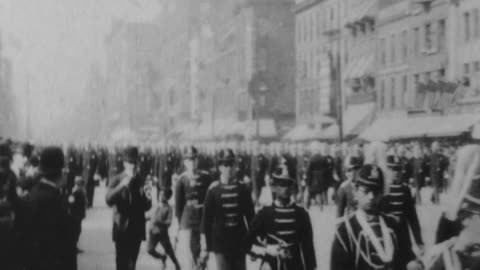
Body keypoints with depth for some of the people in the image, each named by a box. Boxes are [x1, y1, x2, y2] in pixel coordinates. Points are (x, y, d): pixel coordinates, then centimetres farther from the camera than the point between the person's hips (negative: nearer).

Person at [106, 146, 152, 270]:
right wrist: (121, 185, -29)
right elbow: (108, 200, -19)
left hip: (137, 229, 3)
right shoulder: (116, 180, -2)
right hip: (122, 228, -3)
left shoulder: (141, 181, 6)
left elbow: (146, 207, 9)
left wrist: (148, 198, -13)